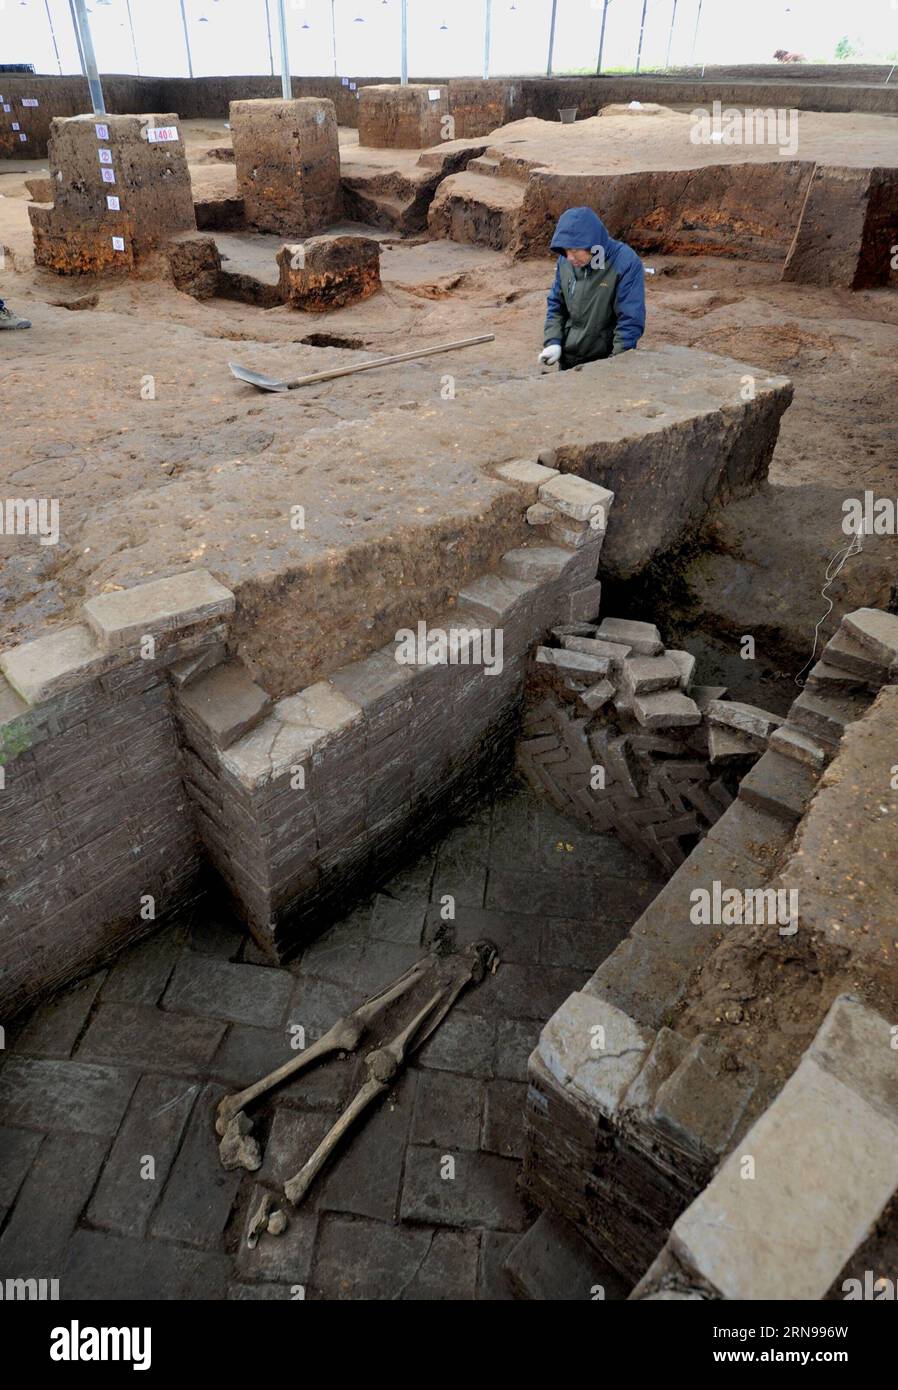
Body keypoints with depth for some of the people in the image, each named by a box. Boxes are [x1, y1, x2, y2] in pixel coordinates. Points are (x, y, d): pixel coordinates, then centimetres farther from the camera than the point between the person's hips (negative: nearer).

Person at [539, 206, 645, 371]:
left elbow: (631, 320, -16)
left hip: (605, 363, -5)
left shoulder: (626, 263, -16)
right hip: (568, 361, 5)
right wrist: (553, 342, -4)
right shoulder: (565, 261, -1)